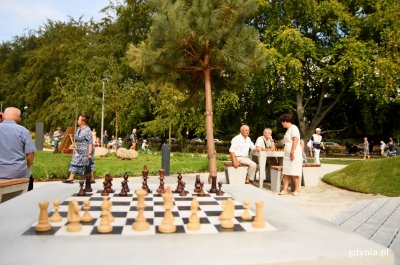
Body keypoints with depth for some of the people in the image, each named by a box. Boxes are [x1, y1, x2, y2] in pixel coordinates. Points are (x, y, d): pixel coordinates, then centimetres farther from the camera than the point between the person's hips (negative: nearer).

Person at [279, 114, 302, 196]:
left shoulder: (293, 127, -8)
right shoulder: (288, 129, 21)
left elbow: (296, 140, -19)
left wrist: (292, 152, -23)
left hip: (294, 154, -9)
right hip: (287, 155, 9)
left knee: (294, 173, -5)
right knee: (286, 173, 3)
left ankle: (296, 190, 5)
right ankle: (285, 190, 3)